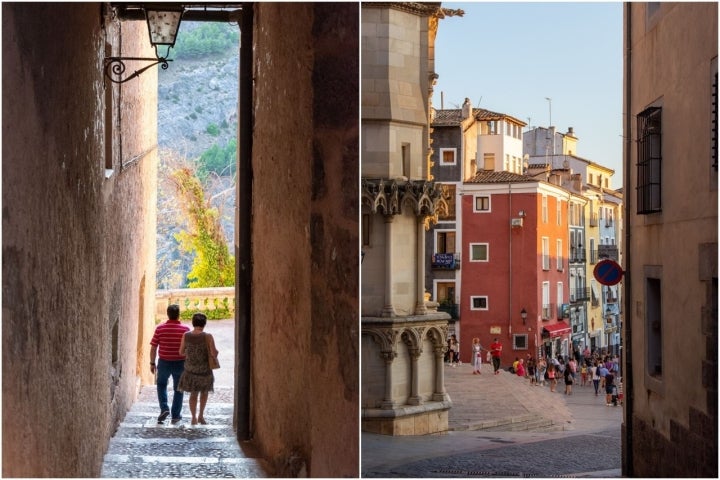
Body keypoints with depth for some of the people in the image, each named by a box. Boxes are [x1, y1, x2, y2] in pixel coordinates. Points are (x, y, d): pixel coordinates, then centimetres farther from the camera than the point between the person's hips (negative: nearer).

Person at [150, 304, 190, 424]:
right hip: (180, 363, -1)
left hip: (164, 362, 1)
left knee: (161, 384, 23)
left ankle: (164, 408, 6)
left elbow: (153, 348, -4)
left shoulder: (160, 328, -7)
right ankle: (175, 415, 16)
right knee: (178, 389, 13)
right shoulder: (185, 329, -8)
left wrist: (152, 363, 7)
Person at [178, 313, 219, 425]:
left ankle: (194, 418, 11)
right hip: (204, 369, -2)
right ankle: (201, 415, 19)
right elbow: (214, 353, -19)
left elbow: (181, 352, 2)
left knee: (193, 394, 17)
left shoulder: (186, 335, -6)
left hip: (190, 369, 2)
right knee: (204, 392, 22)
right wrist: (209, 352, 3)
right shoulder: (207, 337, -16)